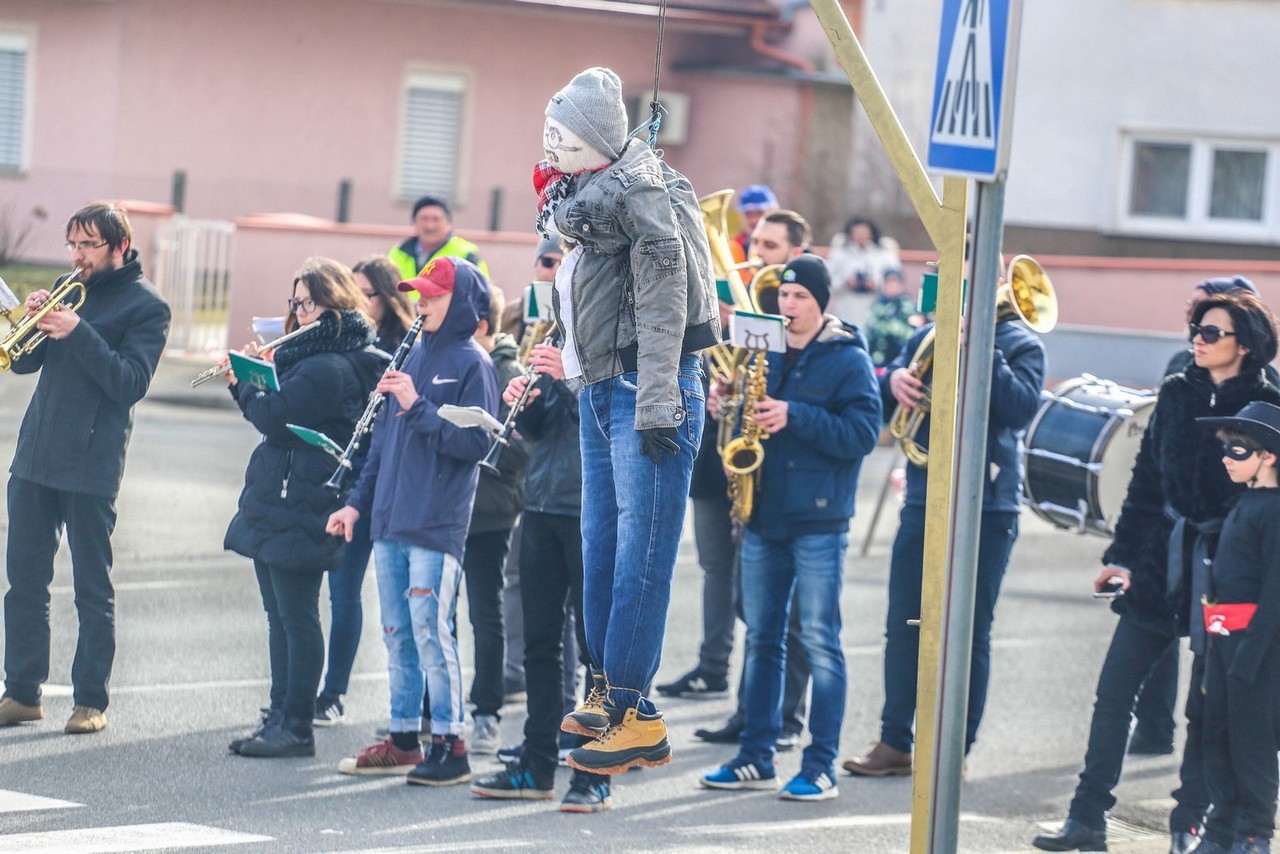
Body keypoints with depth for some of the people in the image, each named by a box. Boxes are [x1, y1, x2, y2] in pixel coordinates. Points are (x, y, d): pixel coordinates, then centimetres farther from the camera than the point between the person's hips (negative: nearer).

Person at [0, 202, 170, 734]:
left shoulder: (145, 306, -2)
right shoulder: (67, 288, 15)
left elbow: (131, 383, -13)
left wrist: (78, 333, -22)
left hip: (90, 464, -6)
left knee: (93, 589, 0)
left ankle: (91, 700, 4)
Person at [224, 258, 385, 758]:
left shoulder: (327, 368, -17)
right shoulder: (312, 357, 16)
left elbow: (275, 418, -20)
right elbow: (280, 412, 19)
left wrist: (242, 383, -3)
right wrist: (255, 379, 4)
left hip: (298, 508, -11)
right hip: (277, 506, 11)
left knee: (296, 618, -6)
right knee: (281, 617, 14)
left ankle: (296, 727, -3)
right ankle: (281, 716, 19)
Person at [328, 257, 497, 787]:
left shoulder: (471, 363, -5)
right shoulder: (414, 355, 16)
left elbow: (475, 443, -14)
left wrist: (418, 406, -18)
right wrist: (357, 502, 17)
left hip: (437, 524, -7)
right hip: (390, 523, 7)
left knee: (430, 632, -9)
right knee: (397, 635, 10)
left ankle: (450, 744, -3)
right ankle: (403, 739, 17)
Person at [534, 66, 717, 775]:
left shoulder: (637, 196, -14)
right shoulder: (573, 200, 13)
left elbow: (663, 302, -18)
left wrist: (654, 405, -21)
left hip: (646, 392, -10)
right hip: (598, 393, 10)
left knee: (639, 552, -9)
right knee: (599, 548, 12)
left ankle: (635, 715, -10)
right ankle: (607, 690, 20)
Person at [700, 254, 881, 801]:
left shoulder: (848, 360, -4)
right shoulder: (765, 354, 13)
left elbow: (863, 434, -14)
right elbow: (746, 414, 20)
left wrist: (794, 416, -21)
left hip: (818, 520, -6)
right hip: (763, 516, 6)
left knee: (819, 642, -5)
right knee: (761, 638, 9)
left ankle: (821, 766, -3)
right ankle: (756, 757, 14)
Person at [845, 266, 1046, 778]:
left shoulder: (1019, 346, 0)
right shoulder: (928, 337, 11)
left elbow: (1021, 409, -17)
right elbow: (881, 405, 10)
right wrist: (893, 380, -12)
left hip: (986, 509, -4)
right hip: (924, 501, 4)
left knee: (969, 634, 2)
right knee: (904, 625, 3)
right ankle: (895, 743, 10)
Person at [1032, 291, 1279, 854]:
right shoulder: (1176, 394, 7)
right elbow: (1146, 480, 11)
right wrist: (1122, 554, 7)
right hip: (1162, 564, 4)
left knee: (1205, 706, 5)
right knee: (1114, 690, 1)